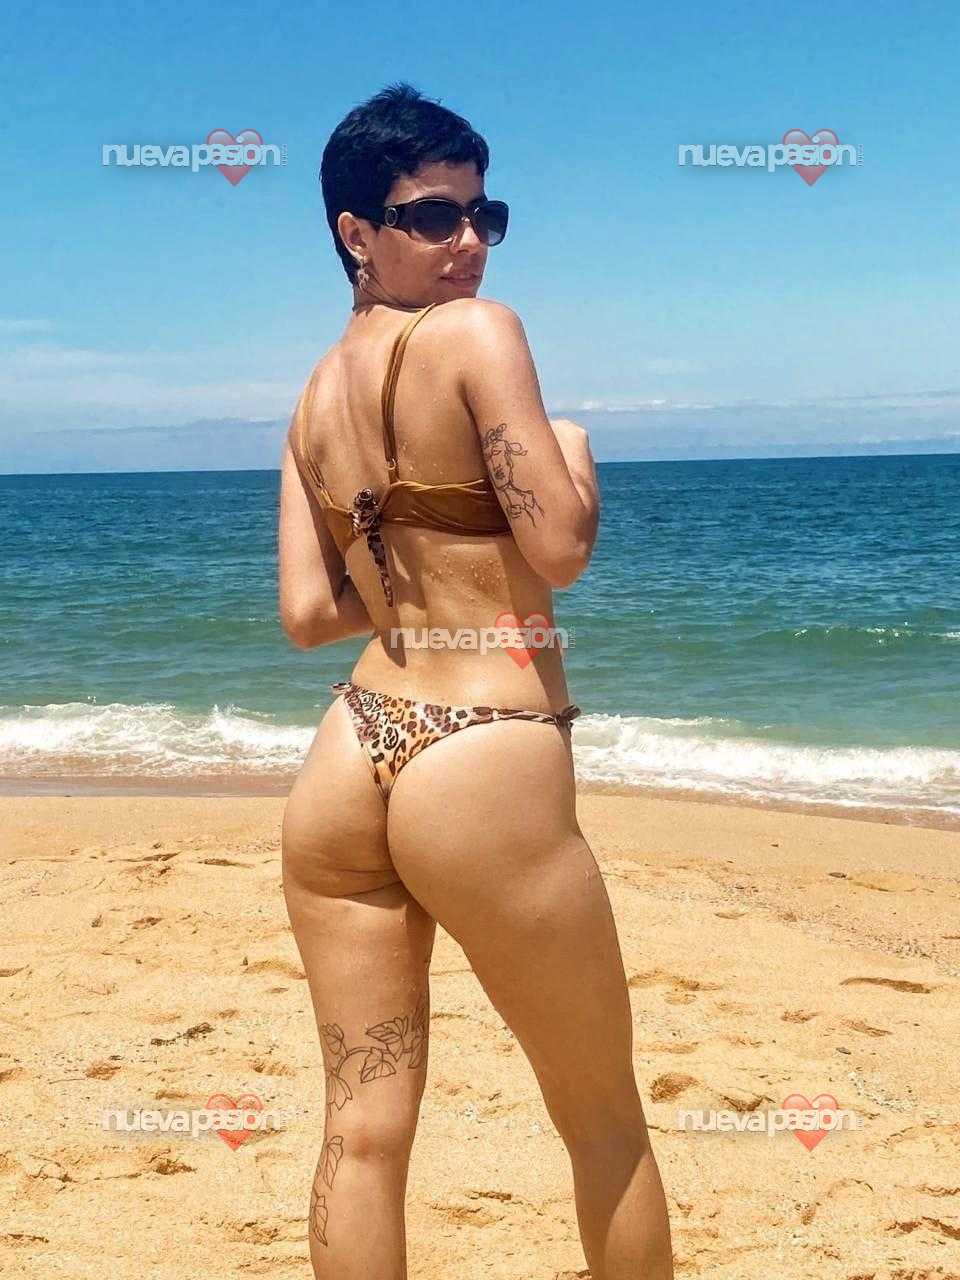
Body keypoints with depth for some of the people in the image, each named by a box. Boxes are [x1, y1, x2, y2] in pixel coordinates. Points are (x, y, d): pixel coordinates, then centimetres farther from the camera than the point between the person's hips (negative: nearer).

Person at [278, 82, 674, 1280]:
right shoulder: (477, 330, -6)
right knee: (606, 1123, 15)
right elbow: (560, 550, -11)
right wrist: (576, 451, 9)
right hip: (482, 765, -6)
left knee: (364, 1127, 10)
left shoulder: (314, 396, 14)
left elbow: (308, 612, 10)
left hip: (345, 759, 7)